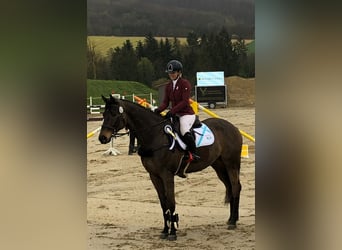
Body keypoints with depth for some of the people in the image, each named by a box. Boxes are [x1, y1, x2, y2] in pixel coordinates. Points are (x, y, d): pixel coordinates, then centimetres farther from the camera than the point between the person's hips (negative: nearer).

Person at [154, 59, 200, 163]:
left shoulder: (185, 83, -8)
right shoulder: (168, 86, 13)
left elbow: (185, 101, -17)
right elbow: (166, 102, 8)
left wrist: (172, 111, -27)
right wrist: (158, 110, -13)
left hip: (187, 113, -8)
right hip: (174, 114, 8)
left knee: (185, 131, -33)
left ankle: (194, 153, -21)